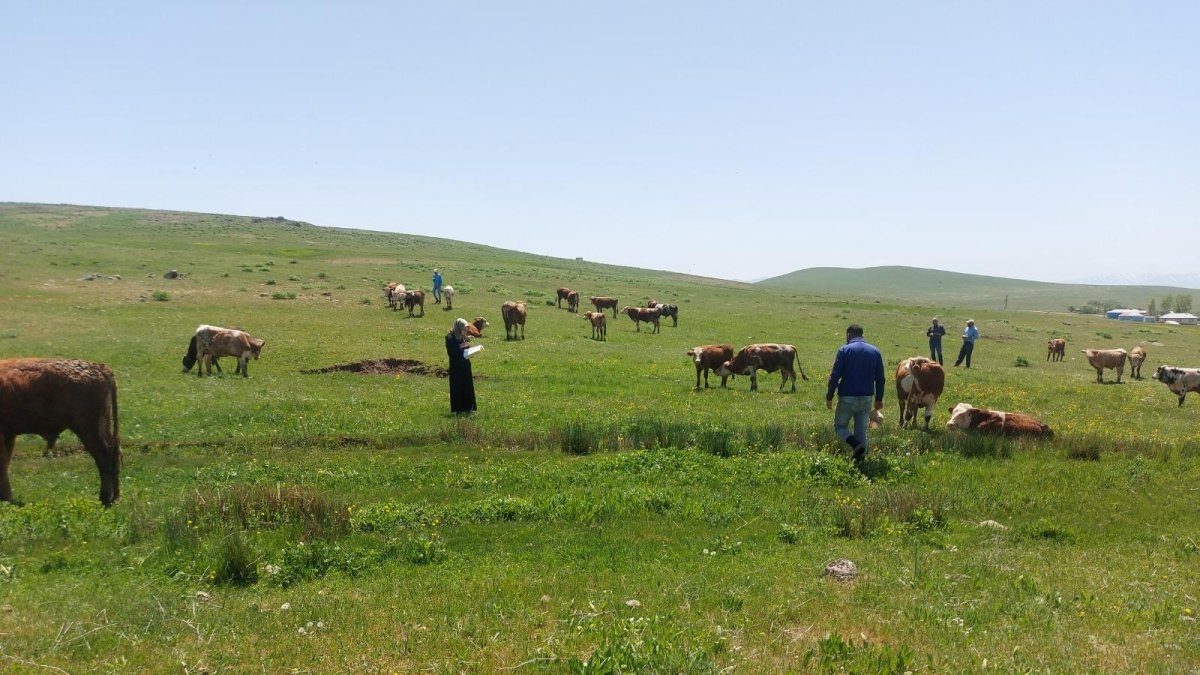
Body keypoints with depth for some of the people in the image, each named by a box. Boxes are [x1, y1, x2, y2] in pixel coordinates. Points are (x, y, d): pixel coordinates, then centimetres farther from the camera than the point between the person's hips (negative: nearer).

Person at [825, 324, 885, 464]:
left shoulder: (844, 350, -6)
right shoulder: (875, 351, 7)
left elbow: (835, 376, -10)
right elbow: (880, 378, 9)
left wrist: (829, 396, -3)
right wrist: (879, 399, 16)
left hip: (847, 397, -4)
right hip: (867, 398, 4)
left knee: (840, 426, 11)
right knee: (862, 430, 12)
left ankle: (856, 445, -13)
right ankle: (860, 457, 5)